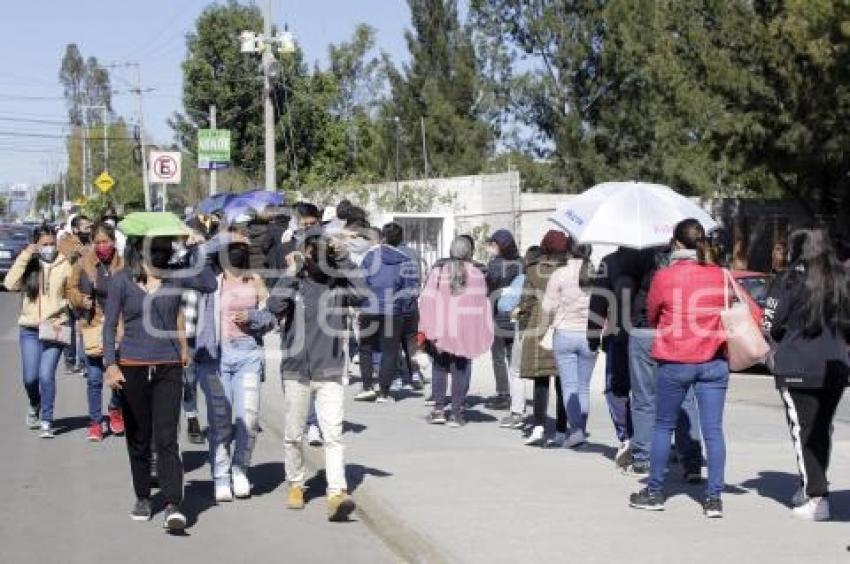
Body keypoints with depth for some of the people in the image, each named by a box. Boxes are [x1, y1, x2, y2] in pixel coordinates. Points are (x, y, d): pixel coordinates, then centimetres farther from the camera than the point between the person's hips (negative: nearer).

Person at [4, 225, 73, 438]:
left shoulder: (64, 265, -1)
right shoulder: (28, 265, 3)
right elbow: (10, 284, -13)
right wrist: (25, 256, -16)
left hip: (54, 328, -2)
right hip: (29, 329, 2)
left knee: (46, 375, -9)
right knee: (30, 377, 1)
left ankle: (46, 421, 4)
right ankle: (35, 405, 33)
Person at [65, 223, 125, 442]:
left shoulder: (123, 264, -2)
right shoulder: (83, 264, 1)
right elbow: (71, 289, 10)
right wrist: (80, 300, -8)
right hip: (92, 324, 1)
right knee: (94, 378, 3)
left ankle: (115, 409, 31)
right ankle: (95, 422, 14)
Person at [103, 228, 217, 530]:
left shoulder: (176, 276, 2)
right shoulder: (123, 280, -1)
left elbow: (209, 284, -15)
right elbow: (109, 324, 0)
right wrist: (110, 364, -10)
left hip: (168, 368, 0)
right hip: (132, 367, 0)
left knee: (166, 438, -8)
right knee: (138, 438, 11)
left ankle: (173, 506, -12)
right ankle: (142, 498, 27)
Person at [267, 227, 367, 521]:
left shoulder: (338, 282, 4)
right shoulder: (293, 282, 1)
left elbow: (361, 294, -16)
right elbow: (275, 306, -18)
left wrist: (344, 259, -12)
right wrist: (291, 271, -15)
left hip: (330, 372, 0)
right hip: (296, 371, 0)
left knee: (333, 435, -10)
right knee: (294, 435, 11)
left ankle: (336, 494, -15)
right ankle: (296, 485, 30)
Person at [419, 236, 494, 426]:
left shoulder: (438, 273, -2)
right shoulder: (477, 275, -2)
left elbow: (428, 301, -5)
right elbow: (482, 304, -1)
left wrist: (426, 329, -2)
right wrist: (484, 332, 7)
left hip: (441, 330, 0)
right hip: (466, 332, 0)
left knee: (440, 367, 12)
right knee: (461, 369, 6)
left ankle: (438, 409, 8)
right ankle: (457, 412, 5)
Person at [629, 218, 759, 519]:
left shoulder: (664, 277, -9)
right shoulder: (722, 276, -1)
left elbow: (652, 315, 4)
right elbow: (753, 312, 0)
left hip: (674, 362, -2)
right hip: (714, 362, 2)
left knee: (664, 426, 12)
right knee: (713, 429, 4)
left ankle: (655, 492, 19)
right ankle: (714, 498, 5)